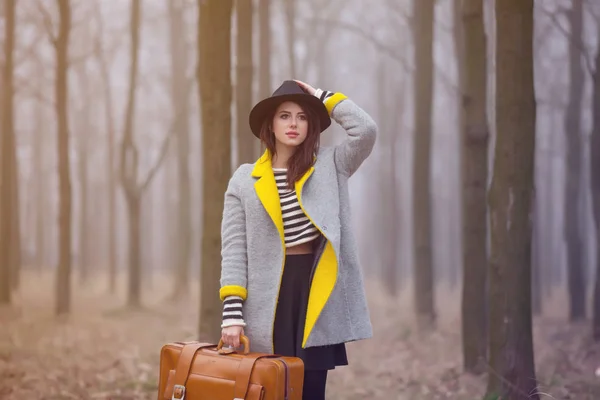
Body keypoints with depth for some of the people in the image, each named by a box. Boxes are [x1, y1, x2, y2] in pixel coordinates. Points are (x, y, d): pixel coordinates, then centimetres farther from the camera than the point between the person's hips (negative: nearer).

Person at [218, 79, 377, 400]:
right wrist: (232, 311, -7)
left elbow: (365, 130, -10)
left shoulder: (329, 166, 8)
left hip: (314, 287, 0)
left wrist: (324, 97, 3)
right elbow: (234, 249, 2)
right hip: (269, 292, 0)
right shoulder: (244, 179, 6)